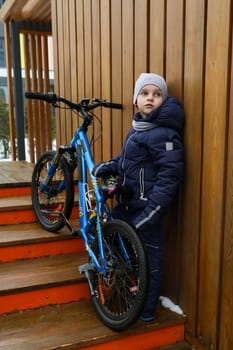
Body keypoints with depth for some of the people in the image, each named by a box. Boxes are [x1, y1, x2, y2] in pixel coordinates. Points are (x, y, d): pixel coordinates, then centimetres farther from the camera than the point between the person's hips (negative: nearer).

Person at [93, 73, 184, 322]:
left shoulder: (163, 133, -18)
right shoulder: (139, 126, 10)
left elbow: (170, 175, -23)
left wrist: (151, 211, -26)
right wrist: (109, 166, 2)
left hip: (146, 207, -9)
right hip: (128, 202, 10)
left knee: (149, 257, 5)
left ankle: (146, 309, 25)